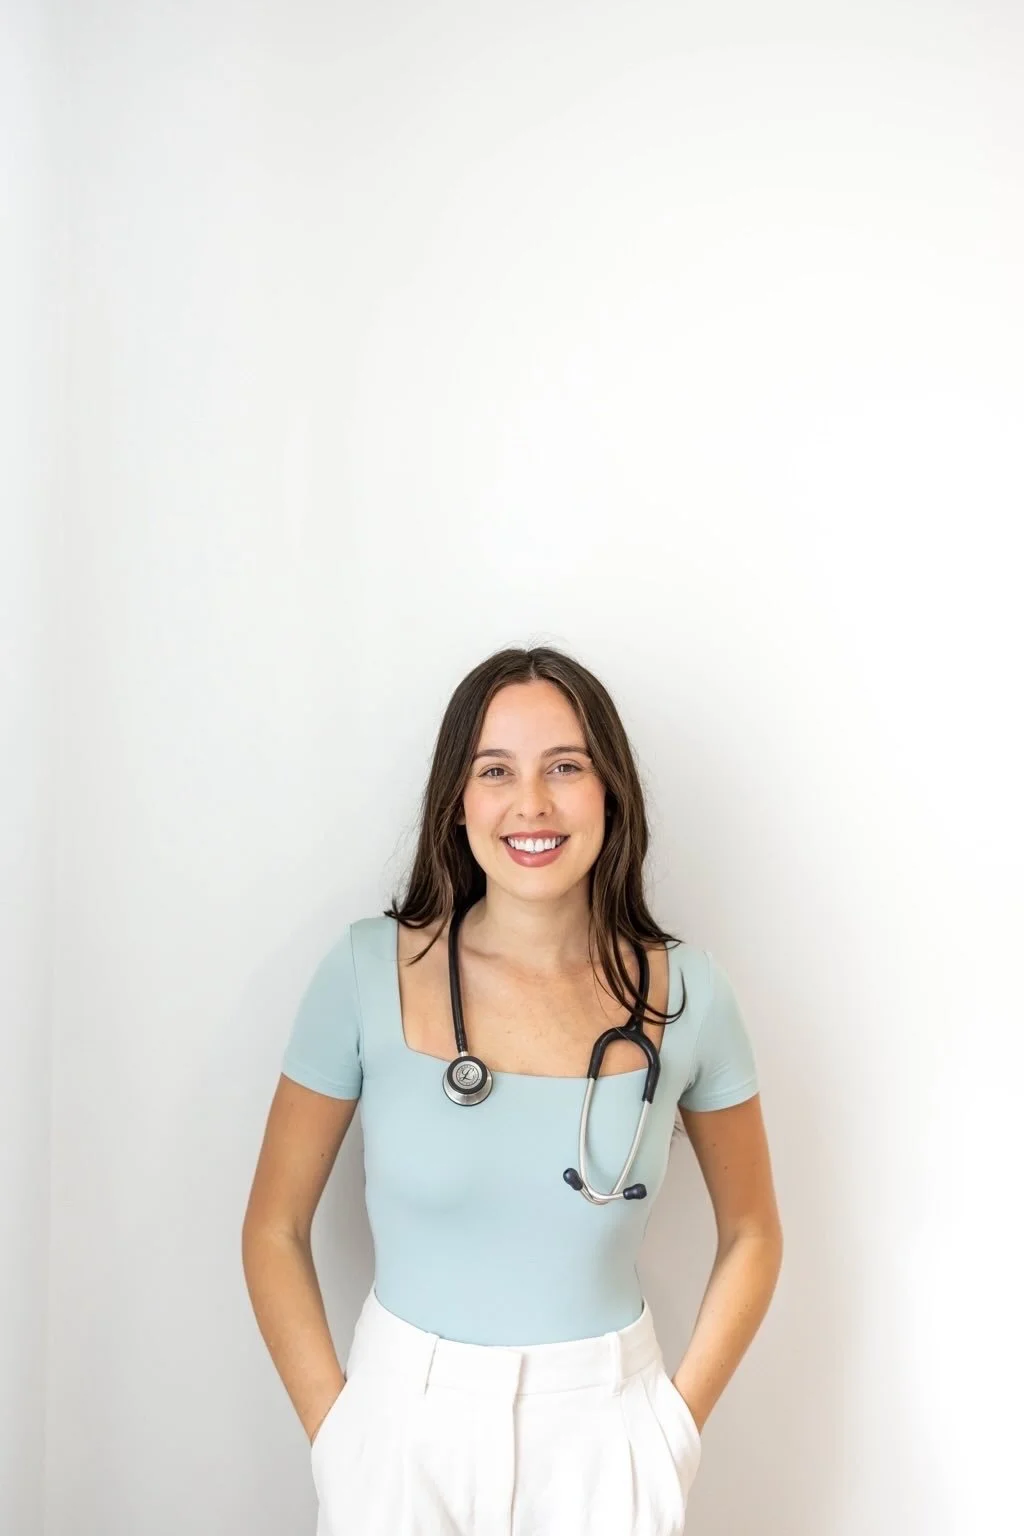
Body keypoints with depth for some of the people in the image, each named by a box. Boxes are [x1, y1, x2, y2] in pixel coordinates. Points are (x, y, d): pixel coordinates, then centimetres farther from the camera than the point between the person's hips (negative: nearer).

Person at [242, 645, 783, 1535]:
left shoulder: (685, 991, -9)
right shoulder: (369, 970, -12)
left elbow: (751, 1235, 3)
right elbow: (275, 1229, -3)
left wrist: (679, 1425, -2)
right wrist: (333, 1428, -8)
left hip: (602, 1434, 1)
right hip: (404, 1426, -1)